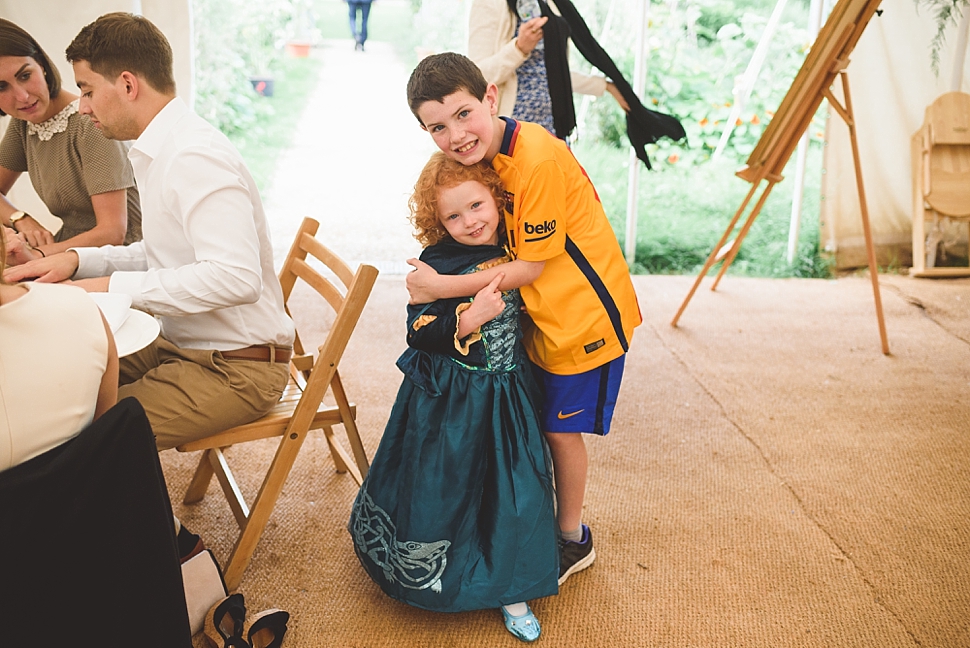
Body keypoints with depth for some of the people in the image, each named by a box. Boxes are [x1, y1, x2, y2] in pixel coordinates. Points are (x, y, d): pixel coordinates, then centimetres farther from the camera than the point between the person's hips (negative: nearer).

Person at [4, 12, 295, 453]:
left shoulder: (194, 157, -21)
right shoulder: (161, 149, 11)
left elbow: (236, 277, -31)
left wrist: (115, 286, -22)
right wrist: (77, 260, 4)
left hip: (235, 368, -10)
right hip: (182, 346, 10)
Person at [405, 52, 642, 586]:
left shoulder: (537, 159, -29)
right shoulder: (483, 153, -1)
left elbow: (531, 266, -23)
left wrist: (443, 287, -19)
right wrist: (479, 295, -7)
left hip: (584, 312, -8)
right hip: (540, 311, 8)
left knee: (560, 429, 6)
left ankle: (573, 540, 28)